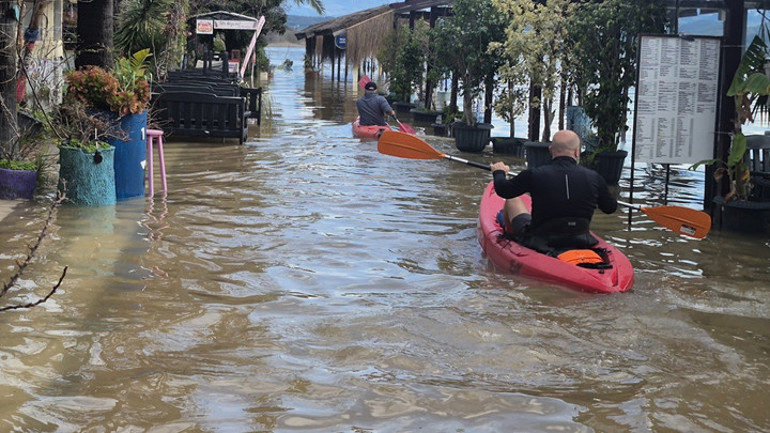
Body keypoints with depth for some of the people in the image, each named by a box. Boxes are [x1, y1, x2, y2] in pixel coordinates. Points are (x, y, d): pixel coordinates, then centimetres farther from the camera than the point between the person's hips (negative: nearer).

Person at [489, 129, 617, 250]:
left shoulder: (534, 175, -18)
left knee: (512, 200, 23)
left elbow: (502, 190, -3)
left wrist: (499, 172, 20)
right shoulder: (594, 178, -13)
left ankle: (507, 233, 52)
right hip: (580, 243, 2)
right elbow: (610, 208, 3)